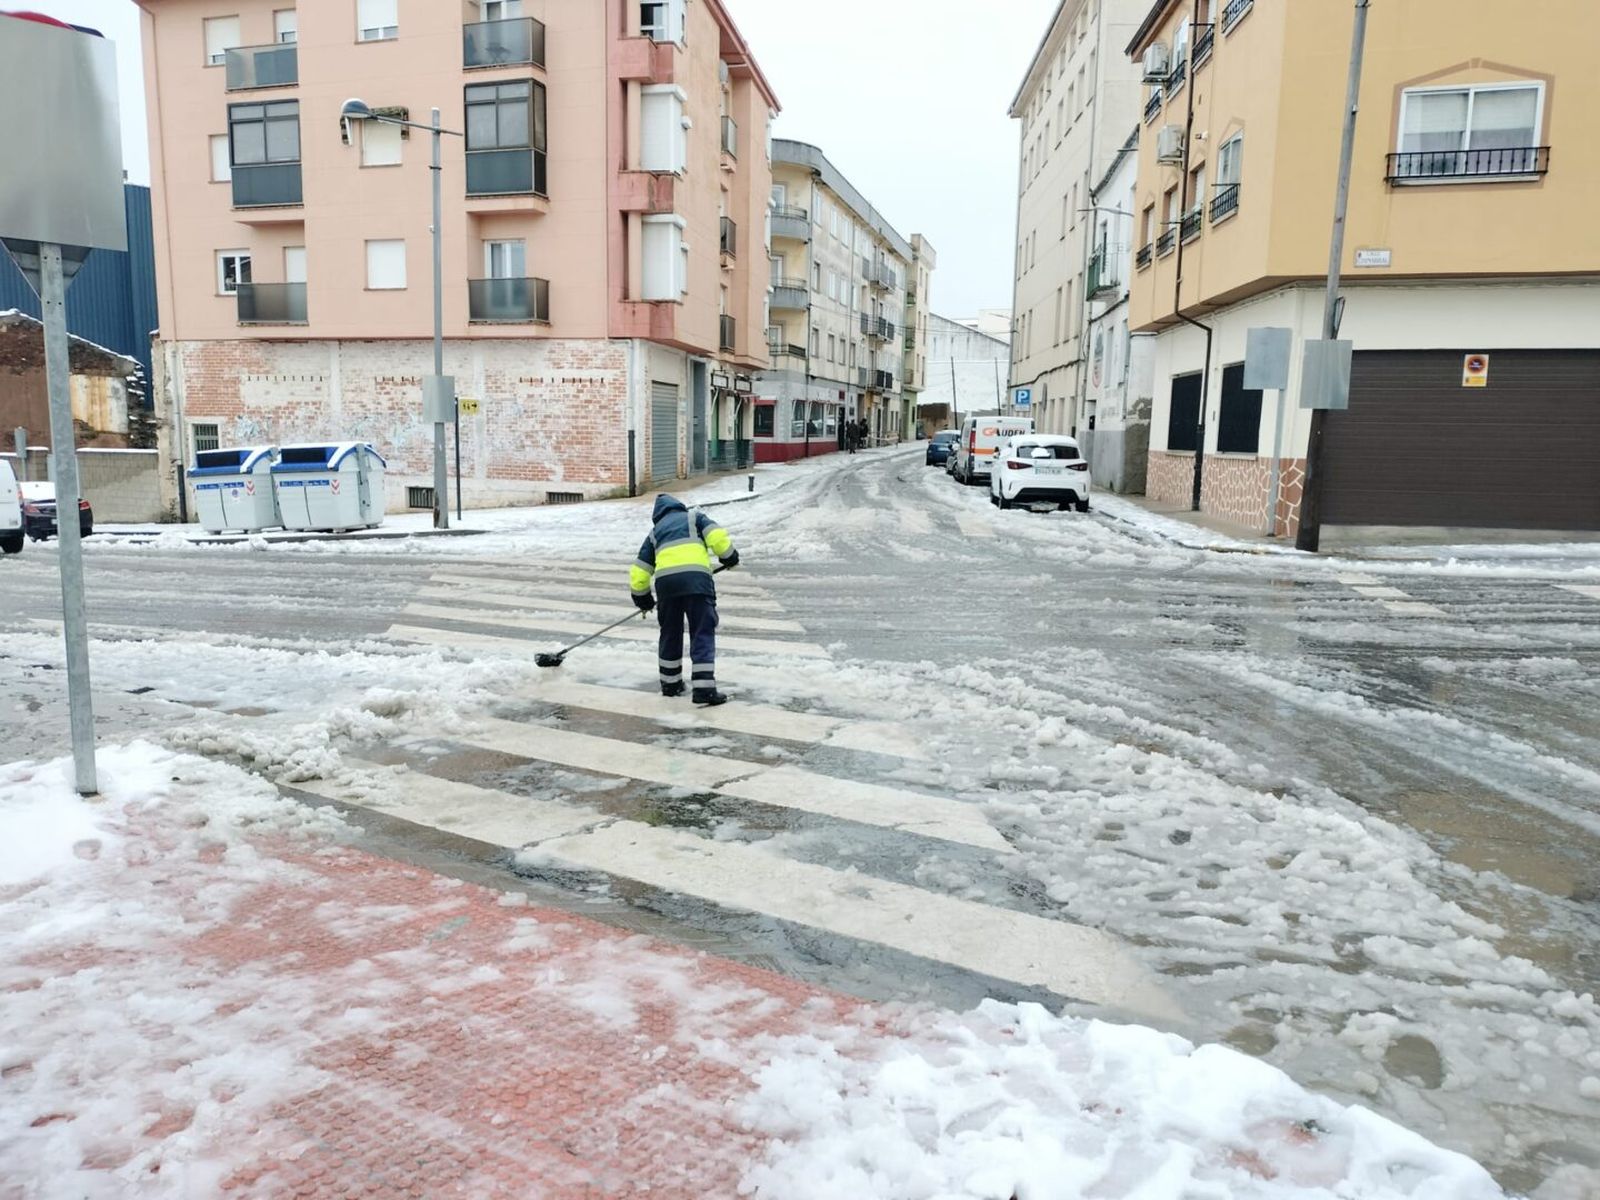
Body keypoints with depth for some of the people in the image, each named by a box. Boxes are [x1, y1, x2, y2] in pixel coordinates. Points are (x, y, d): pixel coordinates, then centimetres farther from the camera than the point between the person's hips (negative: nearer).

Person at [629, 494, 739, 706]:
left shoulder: (655, 531, 30)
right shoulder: (694, 517, 24)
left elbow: (639, 574, 26)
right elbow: (717, 537, 2)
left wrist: (643, 599, 40)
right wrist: (729, 557, 19)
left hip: (665, 581, 3)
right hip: (697, 578, -3)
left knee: (670, 633, 20)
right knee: (703, 633, 0)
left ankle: (670, 683, 28)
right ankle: (704, 688, -8)